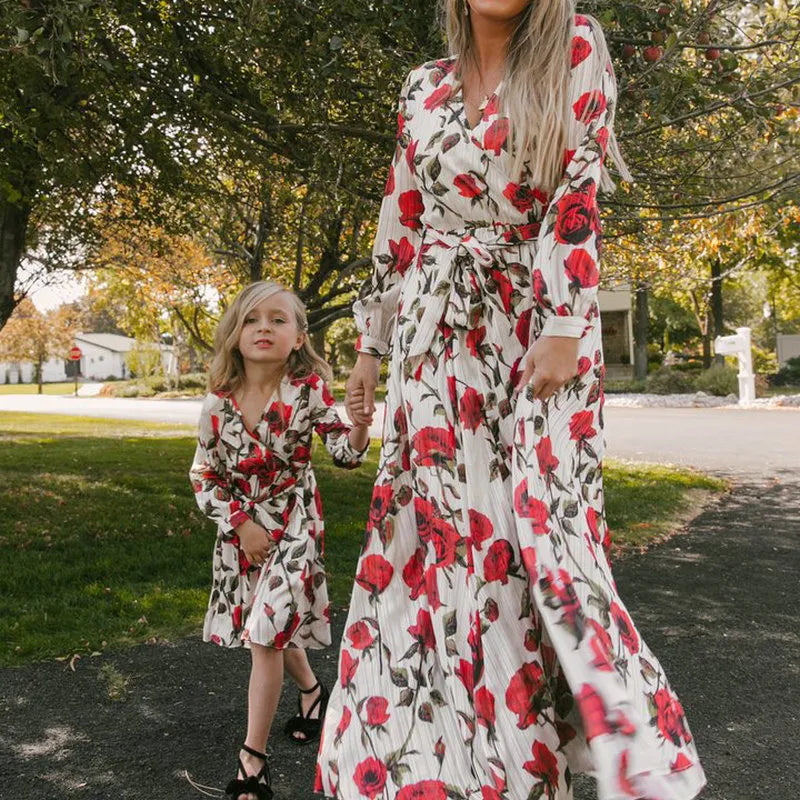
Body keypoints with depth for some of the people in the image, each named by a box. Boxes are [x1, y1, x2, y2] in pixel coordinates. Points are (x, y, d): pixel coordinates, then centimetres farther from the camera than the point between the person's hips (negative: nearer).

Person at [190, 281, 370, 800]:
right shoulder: (220, 402, -8)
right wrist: (240, 523, -12)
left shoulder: (308, 389, -14)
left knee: (266, 633, -9)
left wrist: (361, 421, -33)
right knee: (276, 629, 19)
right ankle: (312, 690, 50)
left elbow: (346, 454, -12)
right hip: (240, 528, 4)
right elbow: (204, 476, -2)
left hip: (293, 526, -4)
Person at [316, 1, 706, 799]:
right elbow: (398, 224, 13)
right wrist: (369, 344, 12)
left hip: (535, 326, -3)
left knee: (541, 528, -5)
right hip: (438, 338, 3)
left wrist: (562, 327, -16)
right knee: (435, 524, 4)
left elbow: (577, 196, -8)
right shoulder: (423, 88, 12)